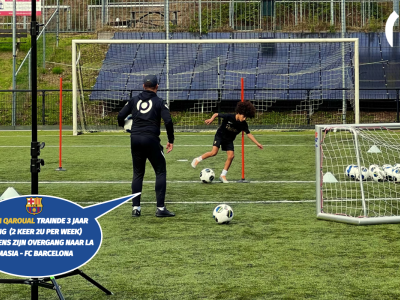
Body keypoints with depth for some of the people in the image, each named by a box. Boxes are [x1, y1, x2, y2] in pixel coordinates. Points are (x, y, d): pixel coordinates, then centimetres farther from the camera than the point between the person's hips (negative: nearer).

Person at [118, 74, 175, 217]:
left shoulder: (134, 100, 8)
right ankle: (160, 208, 0)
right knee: (160, 172, 6)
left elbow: (121, 116, 4)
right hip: (151, 140, -4)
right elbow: (168, 121, -11)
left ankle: (135, 207, 11)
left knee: (138, 174, 15)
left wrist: (122, 125, 27)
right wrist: (171, 140, 0)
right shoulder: (159, 102, -1)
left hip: (135, 140, 4)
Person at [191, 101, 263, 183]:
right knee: (214, 152, -22)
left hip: (229, 140, 4)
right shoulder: (229, 117, -23)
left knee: (231, 156, -10)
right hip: (220, 136, -4)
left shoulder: (243, 124, -12)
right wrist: (211, 119, -33)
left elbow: (248, 134, -4)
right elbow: (216, 114, -14)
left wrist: (257, 143, -7)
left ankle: (223, 175, 2)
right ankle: (198, 159, 1)